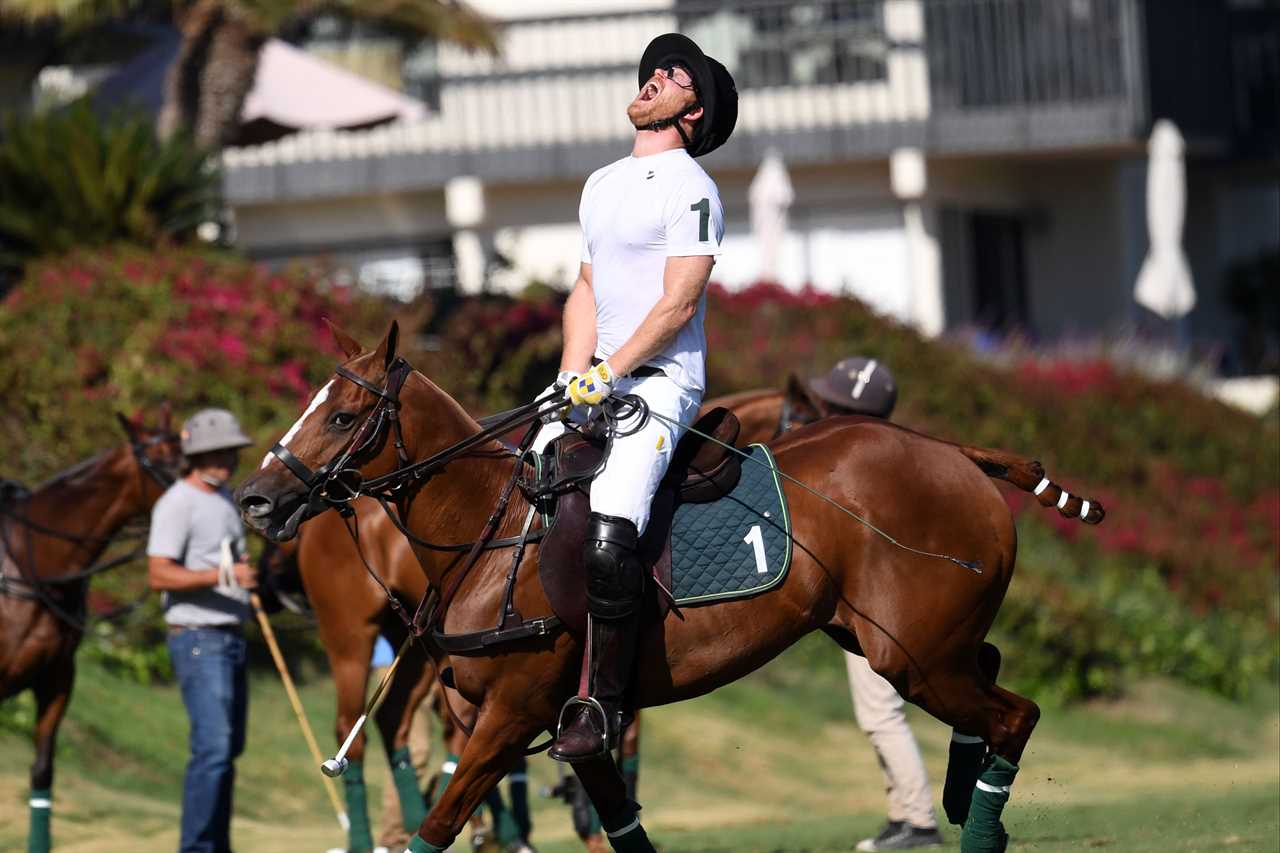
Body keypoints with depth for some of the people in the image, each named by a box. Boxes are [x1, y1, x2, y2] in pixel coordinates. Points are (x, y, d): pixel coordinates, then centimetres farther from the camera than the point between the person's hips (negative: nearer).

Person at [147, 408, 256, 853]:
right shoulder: (178, 503, -12)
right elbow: (159, 575, -21)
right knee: (213, 746, -16)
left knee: (229, 748, 11)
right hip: (199, 640, -9)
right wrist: (223, 575, -29)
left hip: (232, 638, 9)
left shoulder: (224, 498, 15)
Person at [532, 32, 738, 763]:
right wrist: (574, 379, 5)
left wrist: (610, 372, -19)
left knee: (608, 537, -25)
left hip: (660, 380, -9)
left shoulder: (690, 189, -6)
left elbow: (678, 303, -13)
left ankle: (603, 704, -19)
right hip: (597, 379, 9)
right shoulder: (602, 185, 20)